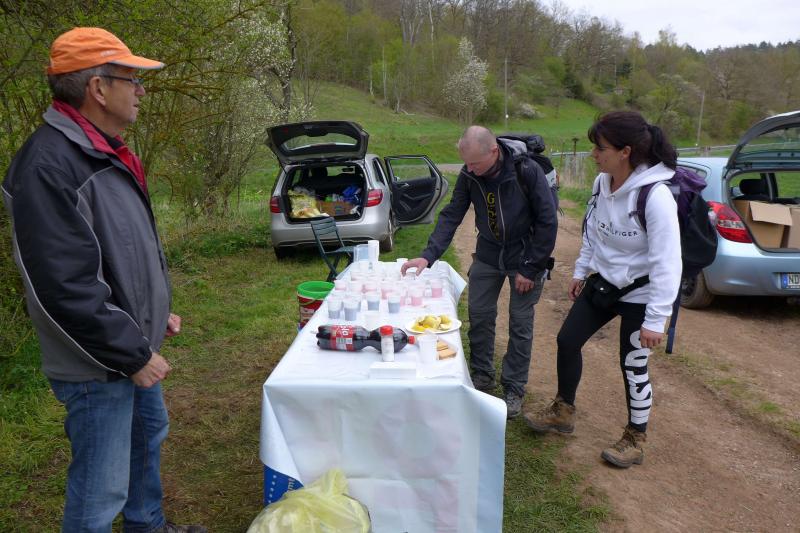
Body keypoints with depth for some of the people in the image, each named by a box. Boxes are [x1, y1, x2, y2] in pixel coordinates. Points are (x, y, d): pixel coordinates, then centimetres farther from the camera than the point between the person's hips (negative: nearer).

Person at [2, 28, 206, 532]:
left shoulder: (103, 151, 9)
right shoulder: (50, 164, -24)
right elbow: (65, 286, -27)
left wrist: (156, 311, 16)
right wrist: (132, 355, -21)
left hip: (134, 345, 10)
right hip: (98, 365, -10)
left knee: (148, 437, 27)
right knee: (102, 490, 3)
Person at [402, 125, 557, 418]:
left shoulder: (527, 171, -25)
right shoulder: (469, 175, -12)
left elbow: (547, 222, -18)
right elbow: (451, 215, -8)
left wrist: (530, 268, -17)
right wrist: (428, 255, -20)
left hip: (524, 256, -4)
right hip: (487, 254, 4)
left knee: (520, 324, 4)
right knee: (479, 316, 8)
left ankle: (514, 388, 20)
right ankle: (482, 377, 28)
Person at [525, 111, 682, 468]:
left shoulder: (655, 196, -28)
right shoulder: (602, 183, -6)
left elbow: (667, 264, -25)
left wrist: (655, 320, -24)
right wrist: (580, 272, 16)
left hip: (639, 293, -7)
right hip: (602, 283, 7)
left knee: (633, 366, 5)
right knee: (567, 340, 11)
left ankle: (635, 441, 28)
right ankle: (563, 412, 33)